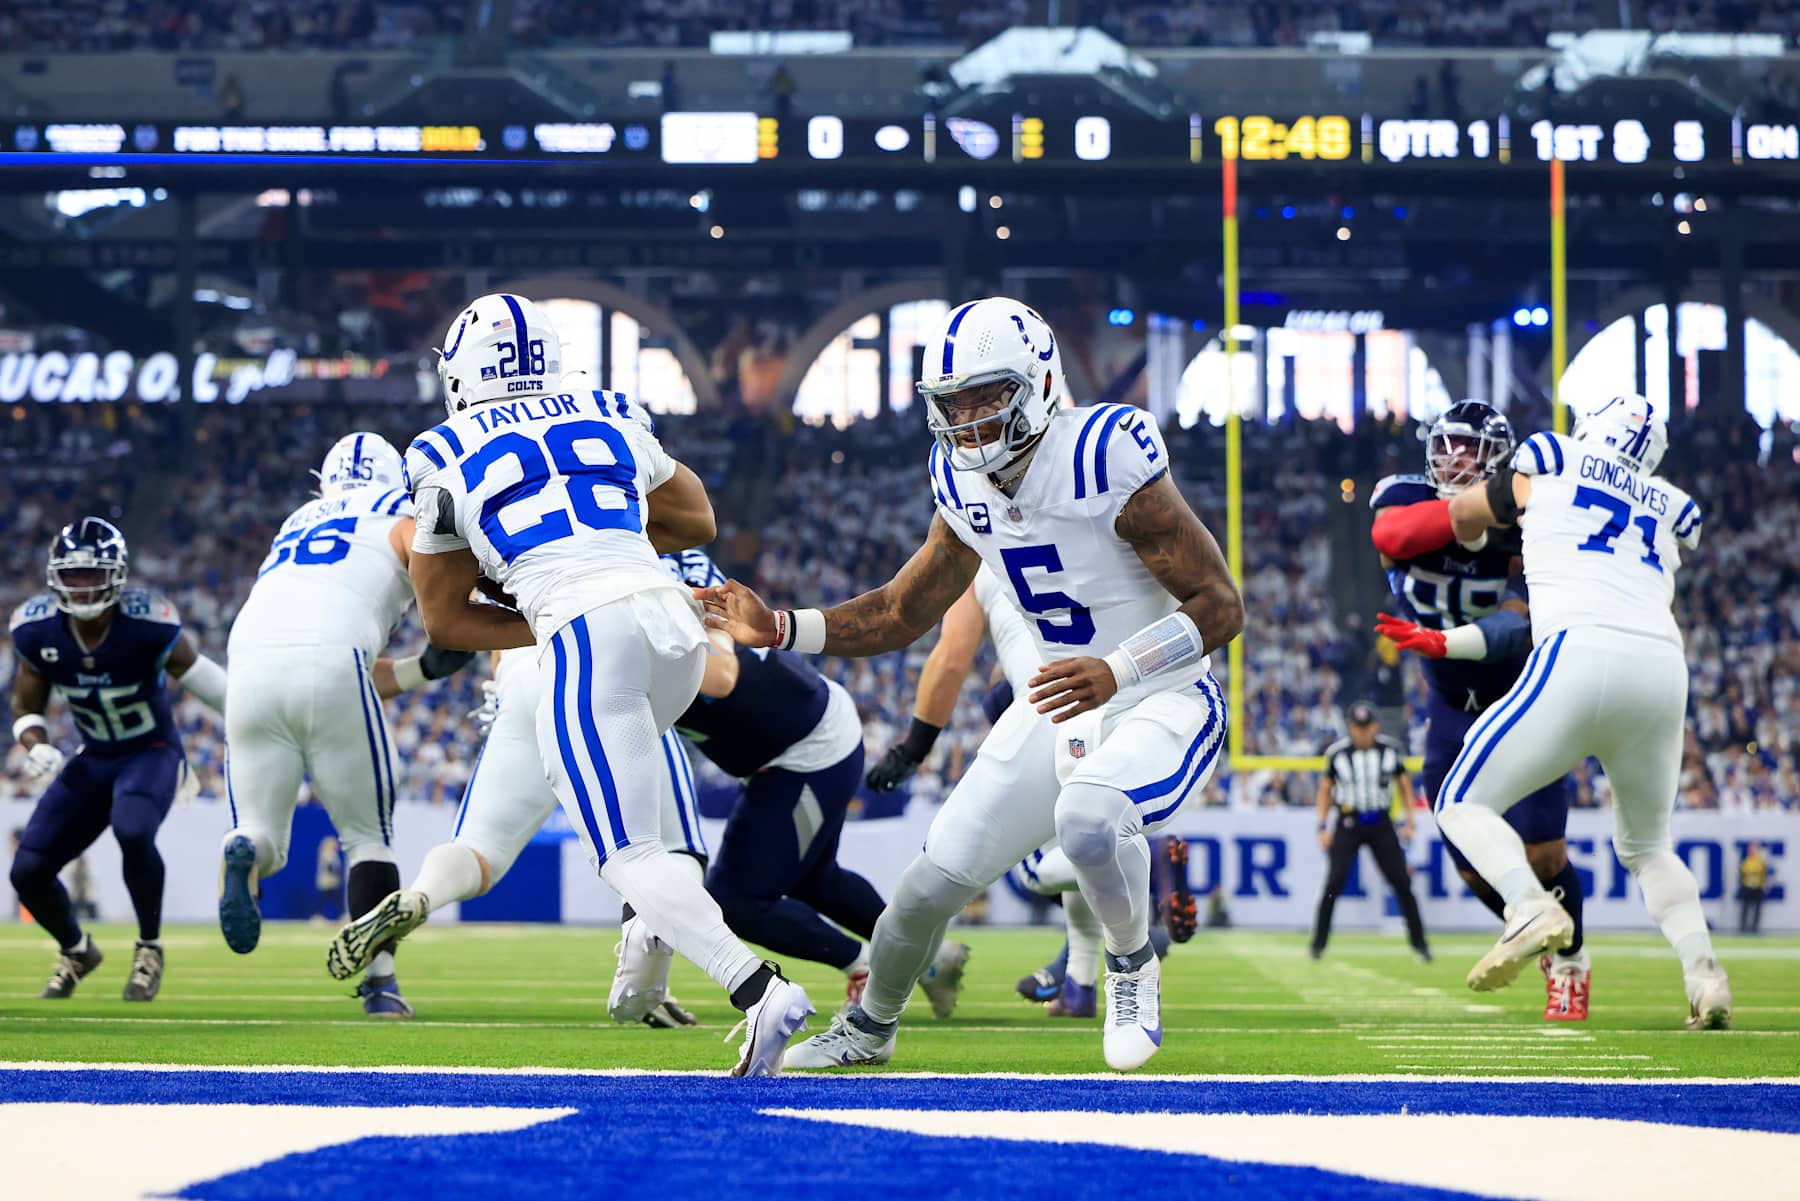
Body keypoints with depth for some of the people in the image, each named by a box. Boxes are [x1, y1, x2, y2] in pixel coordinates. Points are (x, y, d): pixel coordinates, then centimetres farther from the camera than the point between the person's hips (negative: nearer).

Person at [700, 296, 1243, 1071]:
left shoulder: (1106, 461, -24)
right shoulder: (966, 484, -1)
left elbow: (1220, 605, -23)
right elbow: (900, 615, 12)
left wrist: (1116, 672, -36)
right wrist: (777, 629, 0)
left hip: (1160, 708, -6)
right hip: (1057, 710, 6)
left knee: (1089, 815, -37)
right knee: (936, 879, 1)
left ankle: (1131, 968, -7)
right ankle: (867, 1028, 29)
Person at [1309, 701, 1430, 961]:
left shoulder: (1391, 750, -2)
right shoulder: (1337, 752, -5)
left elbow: (1404, 785, 10)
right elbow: (1325, 789, 6)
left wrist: (1408, 821, 1)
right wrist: (1323, 827, -1)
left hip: (1380, 823, 1)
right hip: (1348, 823, -1)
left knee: (1402, 881, -3)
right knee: (1335, 880, -14)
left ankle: (1419, 943, 6)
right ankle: (1318, 943, -6)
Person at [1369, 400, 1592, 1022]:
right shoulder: (1404, 497, -12)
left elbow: (1519, 627, -31)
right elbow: (1391, 534, -37)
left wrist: (1441, 643, -47)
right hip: (1453, 709, 3)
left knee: (1540, 852, -10)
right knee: (1476, 866, 3)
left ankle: (1571, 963, 16)